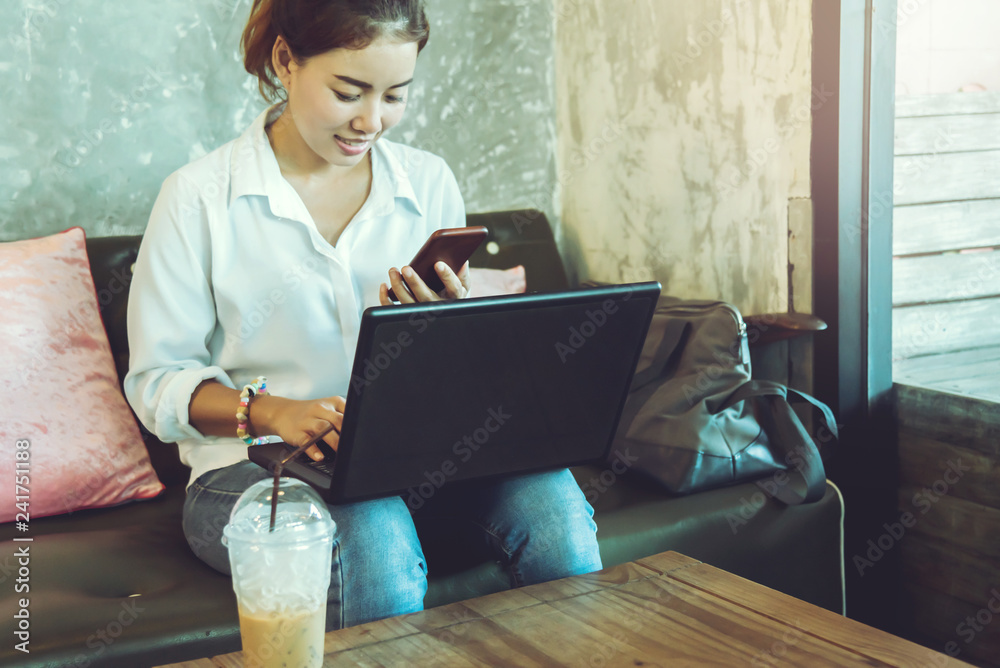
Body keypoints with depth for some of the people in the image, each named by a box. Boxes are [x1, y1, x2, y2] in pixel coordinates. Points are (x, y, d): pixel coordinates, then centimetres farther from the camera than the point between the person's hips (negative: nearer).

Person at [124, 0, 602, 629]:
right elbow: (157, 381, -3)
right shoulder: (199, 197, -3)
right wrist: (269, 411, -22)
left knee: (550, 500, -26)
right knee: (375, 540, -37)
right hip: (256, 462, -3)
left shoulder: (430, 183, 9)